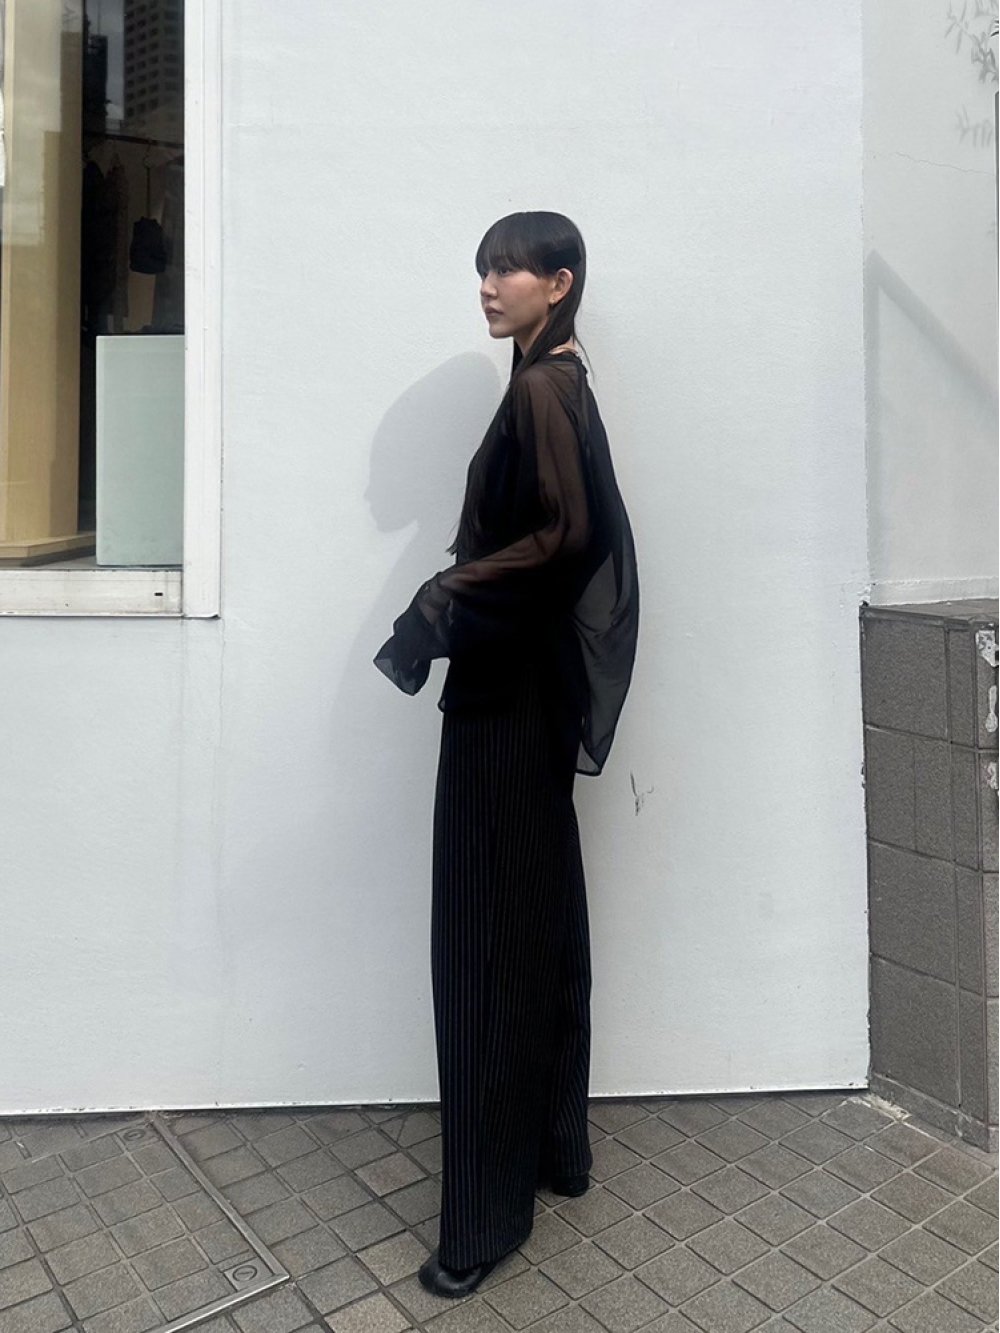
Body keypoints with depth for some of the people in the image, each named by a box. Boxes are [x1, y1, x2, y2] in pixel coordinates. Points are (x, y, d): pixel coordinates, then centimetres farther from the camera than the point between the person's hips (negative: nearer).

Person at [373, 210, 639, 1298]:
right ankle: (555, 1146, 29)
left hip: (509, 691, -10)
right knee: (540, 919, 15)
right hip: (524, 683, 10)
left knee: (490, 932, -5)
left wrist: (448, 597, -19)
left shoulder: (541, 389, -12)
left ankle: (489, 1207, 7)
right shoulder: (554, 384, 16)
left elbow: (565, 534, -22)